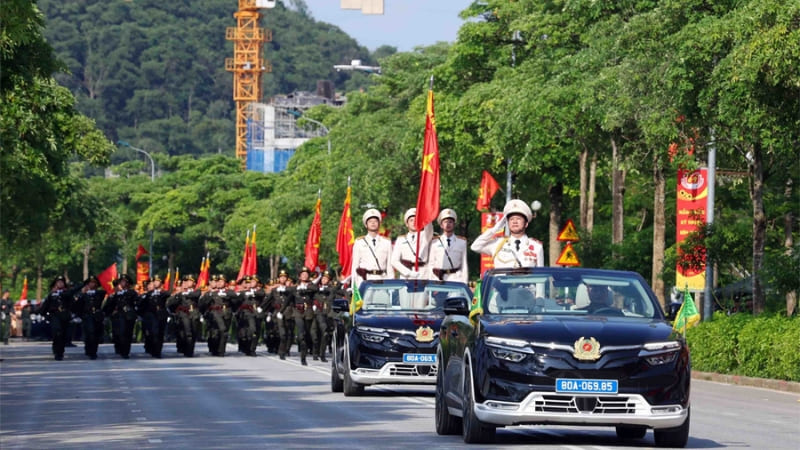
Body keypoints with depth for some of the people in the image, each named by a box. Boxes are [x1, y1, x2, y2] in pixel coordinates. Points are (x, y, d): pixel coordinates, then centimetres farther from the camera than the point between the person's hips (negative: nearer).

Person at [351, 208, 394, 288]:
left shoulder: (386, 242, 11)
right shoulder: (359, 242, 9)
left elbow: (389, 265, 10)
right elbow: (354, 265, 9)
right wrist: (355, 285, 2)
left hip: (382, 279, 1)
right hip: (364, 279, -1)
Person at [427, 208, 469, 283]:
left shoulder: (462, 242, 9)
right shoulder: (435, 242, 9)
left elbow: (464, 264, 8)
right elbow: (431, 264, 10)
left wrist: (464, 283, 2)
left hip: (456, 277, 0)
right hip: (438, 279, 0)